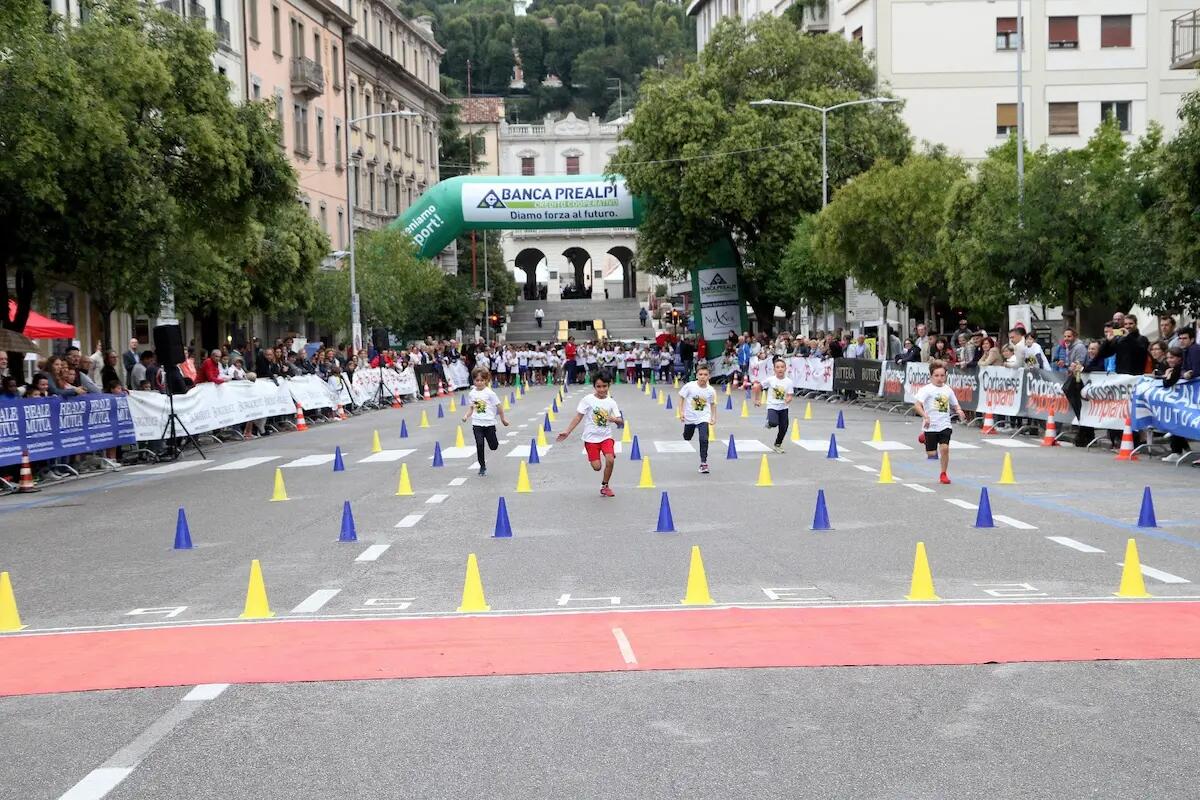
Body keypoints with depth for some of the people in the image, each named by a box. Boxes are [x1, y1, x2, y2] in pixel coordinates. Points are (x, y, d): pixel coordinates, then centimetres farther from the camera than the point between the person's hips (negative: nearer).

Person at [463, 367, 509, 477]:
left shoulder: (489, 393, -9)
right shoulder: (471, 394, 3)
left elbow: (498, 405, -2)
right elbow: (471, 407, 12)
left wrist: (503, 418, 4)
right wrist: (467, 415, -6)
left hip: (489, 423, -2)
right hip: (477, 424, 2)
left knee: (493, 446, 4)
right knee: (479, 445, -5)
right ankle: (482, 467, 9)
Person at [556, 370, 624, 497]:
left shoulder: (611, 402, -1)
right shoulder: (588, 400, -7)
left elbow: (621, 422, -3)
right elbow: (578, 417, -3)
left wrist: (614, 419, -26)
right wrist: (567, 432, -8)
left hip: (606, 436, 1)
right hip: (591, 437, -1)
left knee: (610, 460, -20)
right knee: (597, 467, -5)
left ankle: (604, 486, 3)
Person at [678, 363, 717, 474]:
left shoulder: (711, 390, -10)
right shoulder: (689, 386, -16)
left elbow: (713, 403, 7)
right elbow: (681, 397, -4)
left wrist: (714, 417, 8)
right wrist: (681, 412, -10)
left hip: (703, 418, -1)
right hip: (689, 418, 1)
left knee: (704, 440, -18)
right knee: (686, 439, 17)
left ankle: (703, 463, -9)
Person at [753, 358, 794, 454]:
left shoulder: (788, 382, -6)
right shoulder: (770, 379, -9)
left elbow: (790, 396, -6)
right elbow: (758, 387, 3)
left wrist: (788, 399, -29)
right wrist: (757, 399, 5)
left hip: (783, 407, 3)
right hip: (772, 406, -3)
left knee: (783, 428, 4)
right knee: (774, 423, -28)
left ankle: (777, 445, 29)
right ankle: (769, 422, 11)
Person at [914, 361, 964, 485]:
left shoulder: (947, 390, 8)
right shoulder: (927, 389, -8)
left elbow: (955, 405, 21)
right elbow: (917, 405, -18)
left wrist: (959, 410, -2)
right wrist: (925, 416, -31)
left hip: (945, 425, 3)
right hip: (930, 426, -3)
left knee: (945, 448, -15)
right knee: (931, 454, 2)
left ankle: (943, 474, 5)